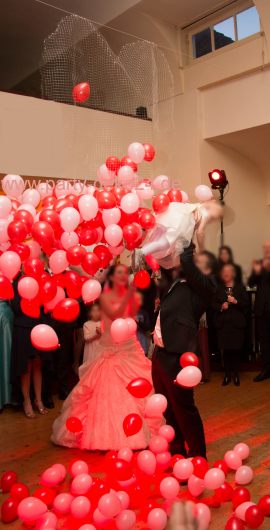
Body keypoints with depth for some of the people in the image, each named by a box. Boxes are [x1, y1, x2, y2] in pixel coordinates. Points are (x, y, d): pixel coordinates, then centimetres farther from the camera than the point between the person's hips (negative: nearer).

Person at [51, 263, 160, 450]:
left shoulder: (129, 294, 5)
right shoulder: (105, 296, -3)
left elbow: (133, 313, -12)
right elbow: (114, 315, -19)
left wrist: (131, 294, -20)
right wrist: (126, 297, -26)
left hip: (130, 346, 3)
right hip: (110, 348, -3)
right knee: (108, 389, 1)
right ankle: (108, 431, 15)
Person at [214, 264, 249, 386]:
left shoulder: (240, 287, 4)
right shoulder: (219, 288, 11)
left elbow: (246, 304, 0)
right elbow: (214, 304, 11)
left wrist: (236, 302, -16)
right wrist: (221, 306, -9)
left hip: (237, 323, -1)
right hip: (223, 323, 2)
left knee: (236, 349, 0)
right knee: (225, 350, 1)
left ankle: (236, 374, 14)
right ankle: (227, 375, 11)